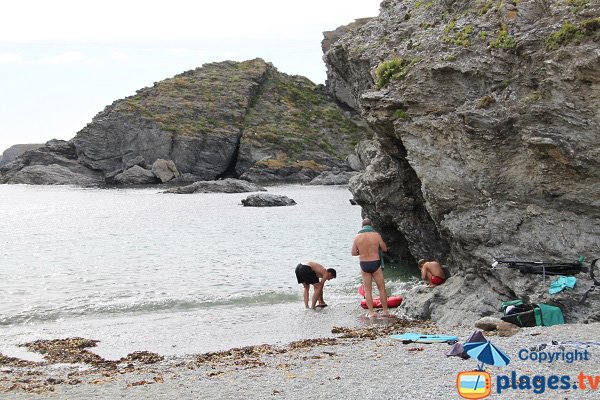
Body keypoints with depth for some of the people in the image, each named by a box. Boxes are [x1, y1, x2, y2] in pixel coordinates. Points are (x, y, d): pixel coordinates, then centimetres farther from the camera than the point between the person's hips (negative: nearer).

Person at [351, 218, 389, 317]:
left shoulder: (358, 237, -3)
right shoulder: (376, 235, -8)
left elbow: (353, 253, -1)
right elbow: (384, 249, 2)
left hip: (364, 265, 2)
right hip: (375, 264, -1)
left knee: (368, 290, 10)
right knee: (381, 288, 11)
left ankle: (371, 312, 7)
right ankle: (385, 311, 13)